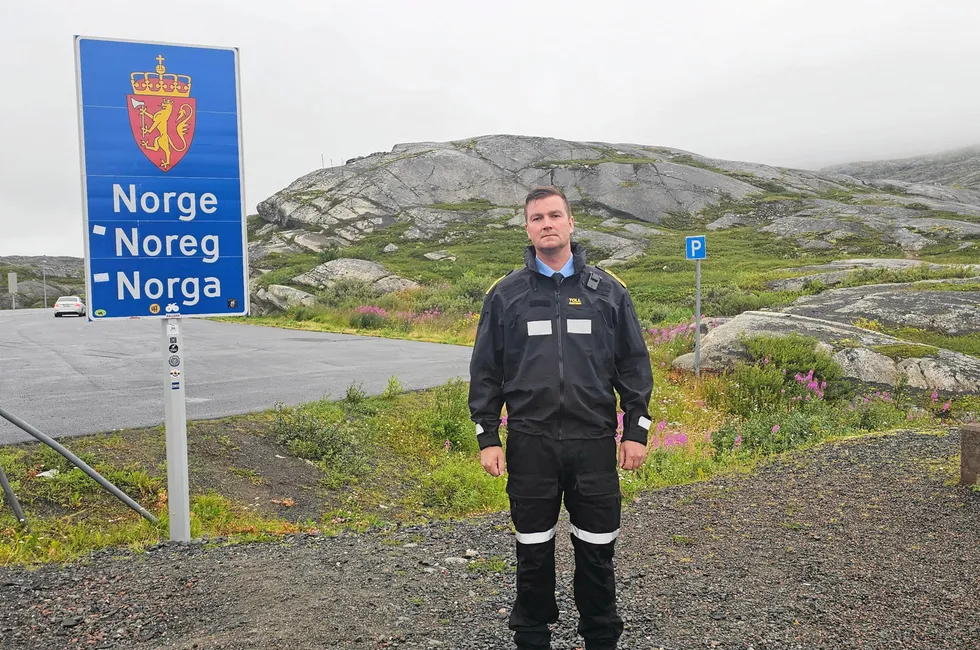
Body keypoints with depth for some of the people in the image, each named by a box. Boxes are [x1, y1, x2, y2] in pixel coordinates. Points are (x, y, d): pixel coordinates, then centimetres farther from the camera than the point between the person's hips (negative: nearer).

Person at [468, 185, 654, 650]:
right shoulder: (506, 294, 3)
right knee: (534, 551, 11)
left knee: (597, 551, 11)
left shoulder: (608, 291, 5)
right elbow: (485, 372, 4)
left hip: (595, 442, 1)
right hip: (530, 443, 0)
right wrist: (487, 437, 0)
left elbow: (634, 365, 7)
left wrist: (636, 430, 1)